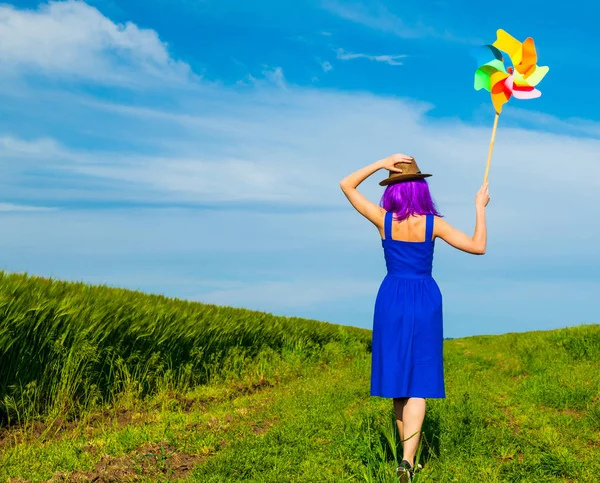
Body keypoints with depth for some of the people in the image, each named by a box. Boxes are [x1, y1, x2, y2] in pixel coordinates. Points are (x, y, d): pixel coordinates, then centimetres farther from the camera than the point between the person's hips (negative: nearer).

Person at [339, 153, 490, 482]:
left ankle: (408, 456, 24)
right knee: (418, 382, -2)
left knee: (397, 377, 14)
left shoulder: (383, 220, -6)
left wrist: (382, 163, -2)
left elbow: (346, 185, 3)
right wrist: (480, 206, 4)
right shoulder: (433, 224, -7)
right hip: (425, 301, -1)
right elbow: (478, 246, -6)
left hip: (392, 299, 1)